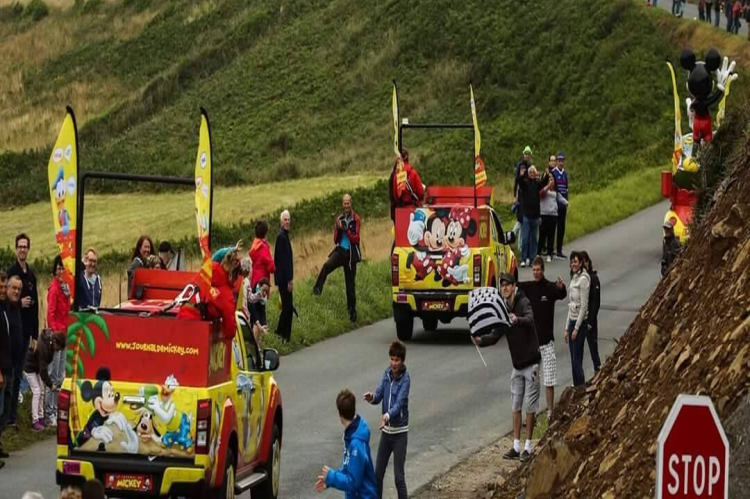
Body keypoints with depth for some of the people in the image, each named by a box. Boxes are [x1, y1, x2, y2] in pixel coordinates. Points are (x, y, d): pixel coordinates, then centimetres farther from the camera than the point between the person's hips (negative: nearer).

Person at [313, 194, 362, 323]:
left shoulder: (356, 219, -4)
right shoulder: (339, 219, 10)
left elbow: (356, 239, -10)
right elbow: (335, 240, 9)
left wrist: (346, 230, -24)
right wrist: (338, 229, -9)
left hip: (351, 253, -3)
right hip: (340, 250, 3)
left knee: (350, 284, 4)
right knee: (327, 266, -31)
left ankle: (352, 311, 14)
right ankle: (317, 288, -34)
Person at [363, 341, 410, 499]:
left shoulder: (405, 379, -16)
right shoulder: (387, 373, 2)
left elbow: (399, 403, -28)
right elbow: (379, 395, -3)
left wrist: (388, 416, -47)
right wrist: (372, 397, -28)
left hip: (399, 432, -6)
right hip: (386, 431, 6)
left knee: (399, 477, -6)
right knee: (378, 473, 12)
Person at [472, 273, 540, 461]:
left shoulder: (524, 303, -13)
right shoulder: (504, 309, 7)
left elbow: (530, 319, -34)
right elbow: (496, 334, 4)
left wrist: (518, 320, -55)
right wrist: (480, 340, -14)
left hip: (530, 363, -7)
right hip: (517, 364, 7)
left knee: (530, 406, 0)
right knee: (516, 406, 9)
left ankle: (528, 446, 6)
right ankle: (516, 446, 14)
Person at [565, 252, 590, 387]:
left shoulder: (583, 279, -13)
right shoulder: (574, 278, 14)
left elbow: (583, 306, -16)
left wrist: (576, 328, -16)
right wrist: (567, 328, 17)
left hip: (580, 322, -9)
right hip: (572, 321, 9)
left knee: (577, 360, -8)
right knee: (574, 360, 10)